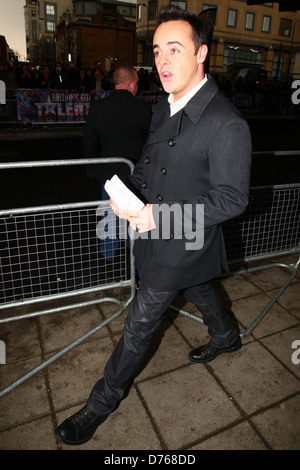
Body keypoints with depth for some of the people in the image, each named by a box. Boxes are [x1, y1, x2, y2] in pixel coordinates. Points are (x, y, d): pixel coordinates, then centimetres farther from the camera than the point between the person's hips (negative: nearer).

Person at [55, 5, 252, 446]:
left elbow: (231, 199, -23)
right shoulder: (164, 107, 2)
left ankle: (104, 400, 28)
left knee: (140, 322, 4)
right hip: (157, 229, 8)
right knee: (197, 288, 29)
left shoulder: (227, 125, -24)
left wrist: (161, 215, -29)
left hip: (182, 243, -8)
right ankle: (226, 336, 59)